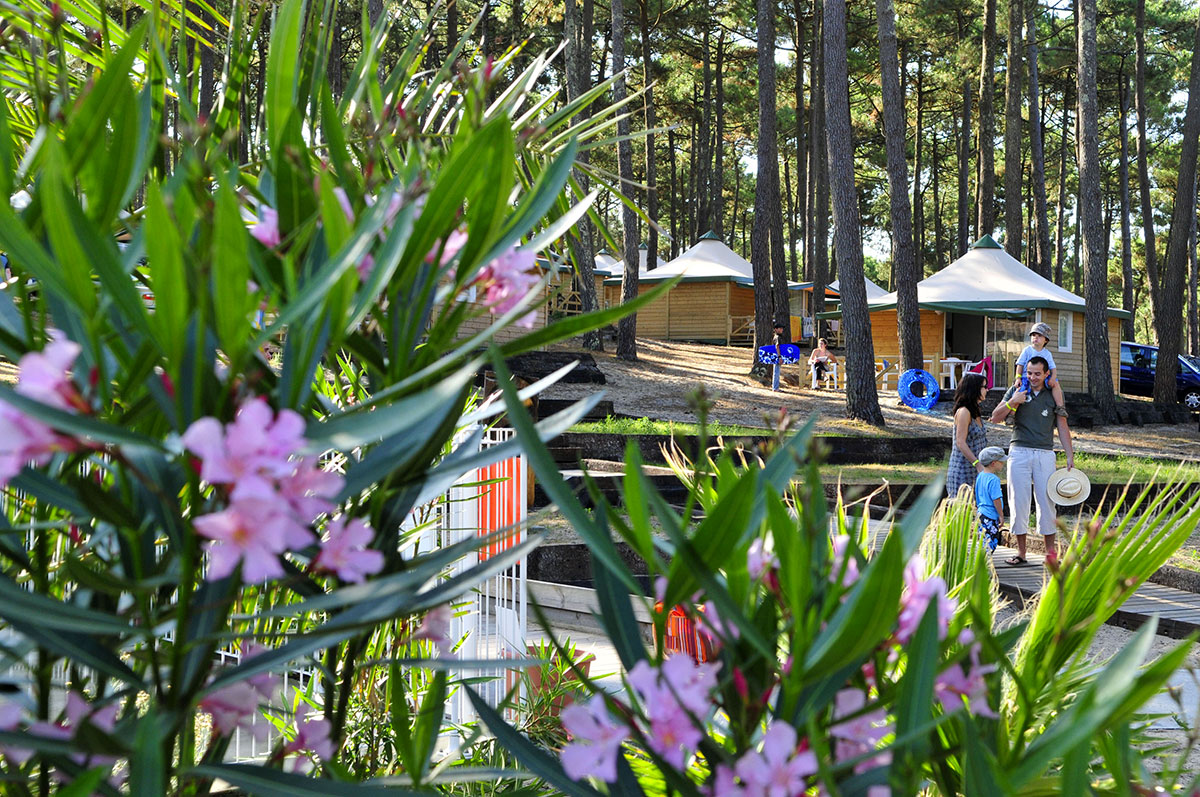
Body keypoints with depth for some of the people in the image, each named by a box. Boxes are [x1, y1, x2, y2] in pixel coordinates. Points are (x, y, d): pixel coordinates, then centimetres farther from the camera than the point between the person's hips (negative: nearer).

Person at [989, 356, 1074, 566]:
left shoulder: (1053, 395, 9)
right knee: (1018, 501, -1)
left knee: (1046, 501, -2)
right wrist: (1012, 402, -12)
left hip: (1045, 453, 0)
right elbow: (995, 418, 4)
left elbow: (1062, 428, 10)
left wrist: (1070, 456, 3)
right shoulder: (1016, 390, 8)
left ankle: (1050, 550, 4)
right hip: (1019, 452, 0)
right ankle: (1021, 551, 4)